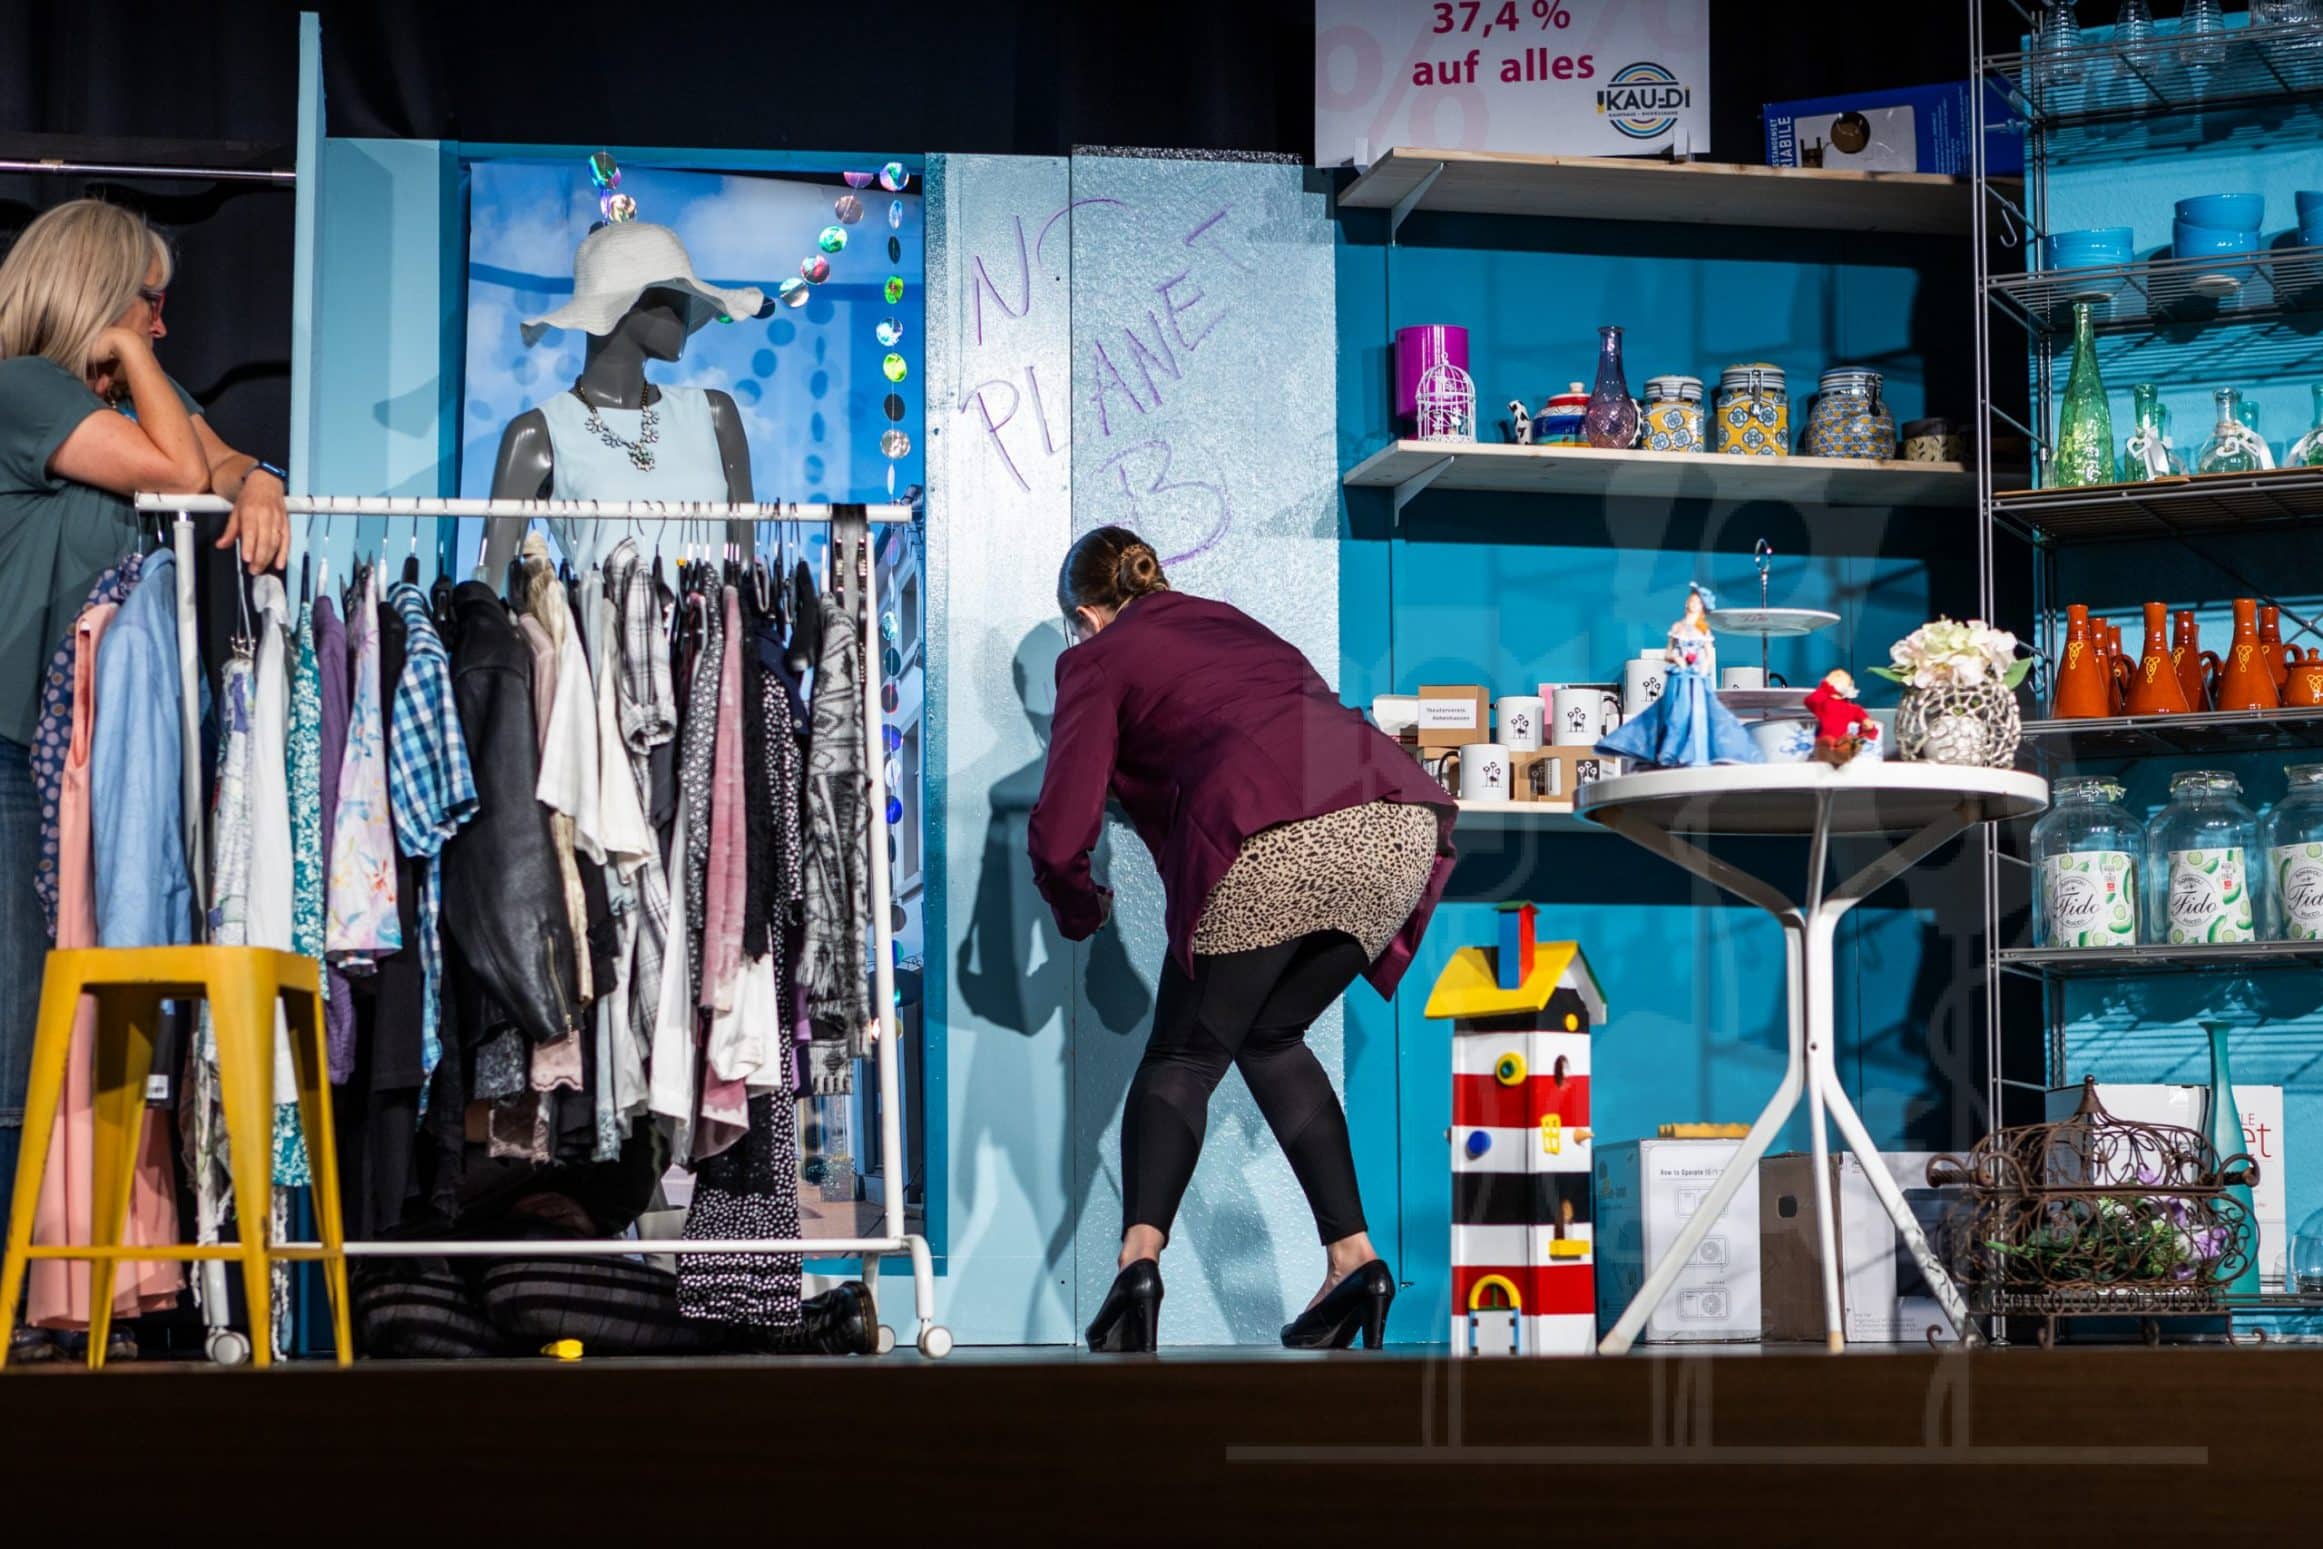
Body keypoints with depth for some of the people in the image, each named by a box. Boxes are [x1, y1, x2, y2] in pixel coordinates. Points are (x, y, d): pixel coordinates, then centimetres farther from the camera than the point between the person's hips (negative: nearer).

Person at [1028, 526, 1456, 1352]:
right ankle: (1353, 1258, 13)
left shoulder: (1098, 659, 19)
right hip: (1401, 821, 5)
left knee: (1185, 1058, 11)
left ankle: (1139, 1256, -12)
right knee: (1272, 1039, 24)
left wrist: (1081, 909, 30)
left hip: (1272, 845, -5)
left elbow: (1060, 838, 9)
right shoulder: (1234, 622, 36)